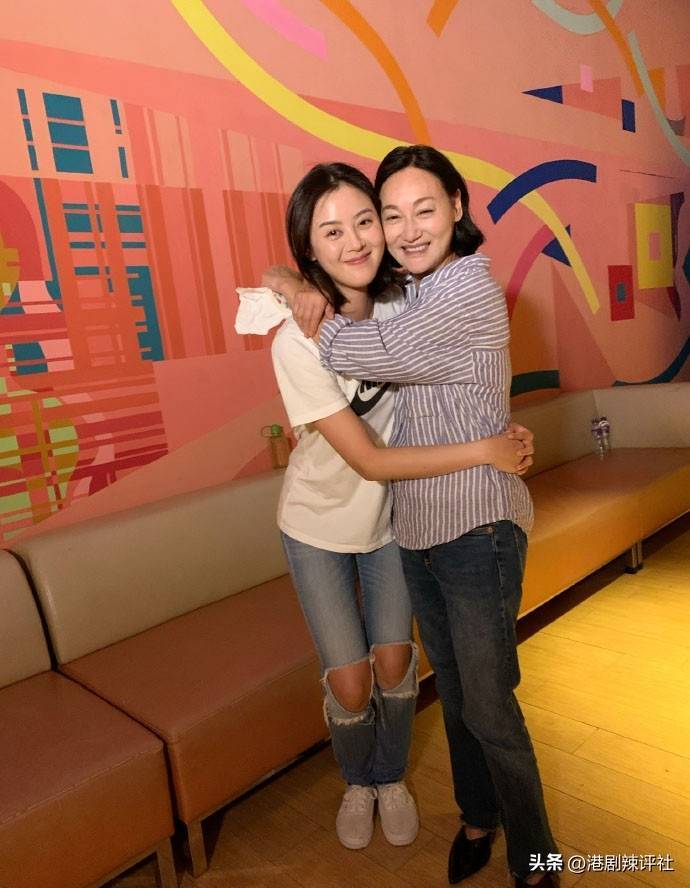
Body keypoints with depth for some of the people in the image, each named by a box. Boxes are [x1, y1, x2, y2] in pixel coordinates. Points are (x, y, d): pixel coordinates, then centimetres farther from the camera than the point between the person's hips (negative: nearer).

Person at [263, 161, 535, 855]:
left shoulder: (401, 305, -13)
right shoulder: (297, 343, -28)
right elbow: (370, 461, -27)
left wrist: (499, 428, -13)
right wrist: (484, 451, -26)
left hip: (390, 515, 3)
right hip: (319, 525, -3)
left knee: (394, 662, 10)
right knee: (349, 682, 4)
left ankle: (392, 779, 41)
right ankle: (357, 783, 39)